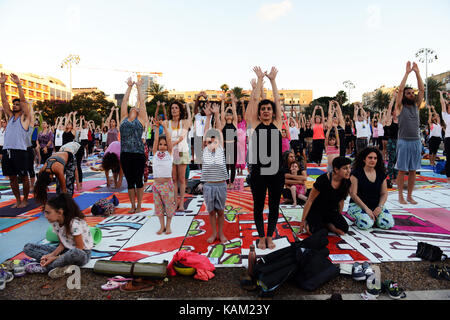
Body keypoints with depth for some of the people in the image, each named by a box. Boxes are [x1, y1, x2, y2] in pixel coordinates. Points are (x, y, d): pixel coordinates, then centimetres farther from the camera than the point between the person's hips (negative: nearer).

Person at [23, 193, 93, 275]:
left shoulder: (75, 223, -24)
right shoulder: (55, 223, -3)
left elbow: (79, 248, -20)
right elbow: (62, 244, 3)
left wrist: (55, 257, -21)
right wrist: (51, 255, -16)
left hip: (83, 253, -7)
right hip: (66, 251, 7)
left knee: (75, 253, -45)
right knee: (28, 247, -3)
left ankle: (44, 267, -20)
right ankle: (62, 266, -20)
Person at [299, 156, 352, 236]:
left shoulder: (346, 182, -10)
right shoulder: (323, 180, -25)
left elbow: (341, 200, 7)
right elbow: (310, 200, -17)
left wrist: (339, 218, 16)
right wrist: (303, 220, -12)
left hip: (331, 211, 5)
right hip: (316, 209, -5)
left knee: (344, 229, -19)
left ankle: (325, 223, 6)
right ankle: (309, 222, 4)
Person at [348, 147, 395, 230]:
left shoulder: (381, 174, 6)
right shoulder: (356, 173, -9)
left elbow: (384, 193, 10)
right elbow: (353, 194, -11)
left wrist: (380, 207, -9)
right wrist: (366, 209, -17)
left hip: (377, 205, 5)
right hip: (358, 205, -5)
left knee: (389, 223, -19)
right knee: (366, 224, -31)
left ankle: (373, 217, 12)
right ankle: (358, 218, 5)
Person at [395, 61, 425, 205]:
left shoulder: (416, 106, 12)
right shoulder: (400, 107, 1)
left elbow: (422, 90, 5)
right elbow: (400, 89, -9)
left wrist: (417, 72, 1)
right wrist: (407, 72, -6)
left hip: (416, 142, 4)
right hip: (404, 141, -4)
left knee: (413, 170, 7)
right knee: (402, 170, 0)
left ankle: (409, 196, 15)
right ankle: (401, 196, 8)